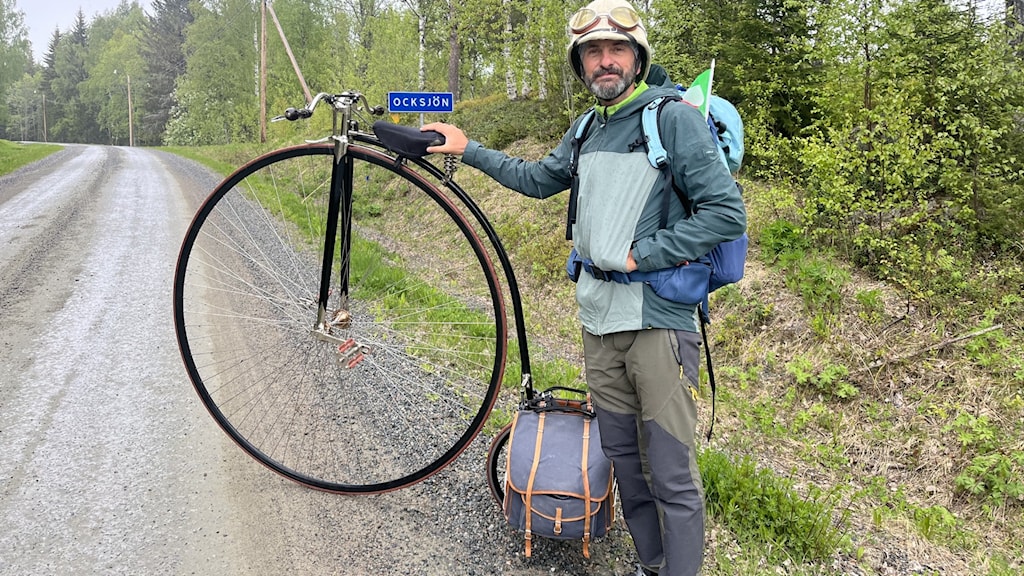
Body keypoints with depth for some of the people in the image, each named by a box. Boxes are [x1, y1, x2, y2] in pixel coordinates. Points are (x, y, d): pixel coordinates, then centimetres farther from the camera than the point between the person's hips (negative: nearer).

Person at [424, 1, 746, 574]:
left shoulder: (676, 118, -9)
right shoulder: (586, 130, 13)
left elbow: (728, 213, -15)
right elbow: (538, 179, 28)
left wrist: (642, 255, -15)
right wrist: (468, 149, 27)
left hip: (660, 318, -7)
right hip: (599, 317, 7)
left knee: (673, 477, -2)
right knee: (623, 457, 16)